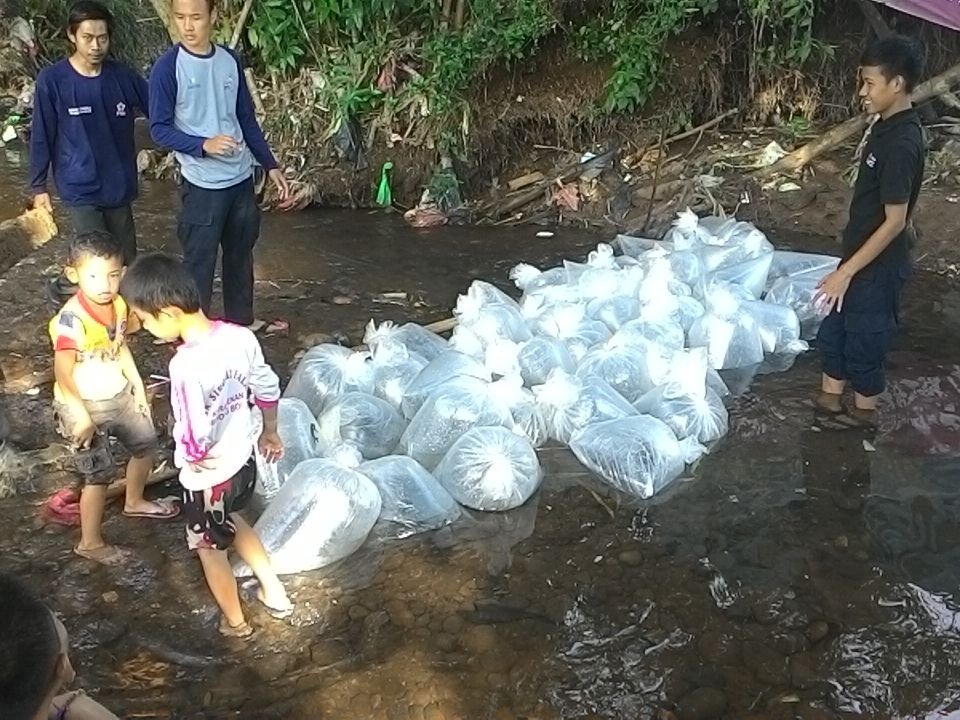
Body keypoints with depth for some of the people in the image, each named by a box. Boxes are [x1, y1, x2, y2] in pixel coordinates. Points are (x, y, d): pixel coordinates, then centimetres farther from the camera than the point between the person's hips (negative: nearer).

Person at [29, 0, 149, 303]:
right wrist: (39, 187, -3)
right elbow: (41, 138, -5)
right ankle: (64, 287, 22)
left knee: (125, 261, 9)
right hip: (80, 187, -4)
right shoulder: (52, 80, -10)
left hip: (119, 185, 4)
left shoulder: (123, 76, -2)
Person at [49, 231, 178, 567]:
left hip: (118, 395, 8)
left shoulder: (118, 305, -7)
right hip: (83, 404, -8)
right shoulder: (71, 319, -31)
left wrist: (138, 387, 12)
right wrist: (81, 416, -25)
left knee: (146, 443, 23)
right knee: (99, 473, 0)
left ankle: (134, 502, 50)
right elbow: (63, 373, -28)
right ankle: (90, 543, 19)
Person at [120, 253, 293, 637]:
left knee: (211, 549, 21)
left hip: (207, 478, -6)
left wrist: (194, 459, -13)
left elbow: (194, 442, -36)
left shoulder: (186, 365, -34)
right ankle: (274, 592, 44)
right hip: (243, 460, 6)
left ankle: (235, 621, 43)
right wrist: (270, 432, 17)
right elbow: (268, 389, 1)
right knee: (232, 521, 34)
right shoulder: (240, 336, -13)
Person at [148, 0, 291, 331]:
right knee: (199, 262, 3)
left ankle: (241, 320, 35)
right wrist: (204, 145, -27)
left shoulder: (230, 61, 4)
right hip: (203, 184, -5)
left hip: (241, 178, 6)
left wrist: (271, 166, 9)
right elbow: (159, 129, -12)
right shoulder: (168, 67, -11)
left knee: (241, 253, 18)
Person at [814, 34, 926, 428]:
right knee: (834, 330, 19)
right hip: (863, 257, 9)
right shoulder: (888, 127, 2)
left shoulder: (901, 144, -27)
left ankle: (863, 412, 30)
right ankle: (829, 400, 36)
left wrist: (846, 271, -22)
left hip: (878, 266, -9)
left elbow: (895, 221, -25)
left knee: (865, 339, 9)